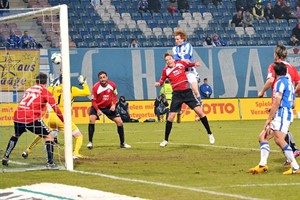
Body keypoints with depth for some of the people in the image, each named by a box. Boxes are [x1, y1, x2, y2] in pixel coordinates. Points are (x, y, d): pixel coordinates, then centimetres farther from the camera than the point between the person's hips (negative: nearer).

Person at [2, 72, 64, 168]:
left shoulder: (28, 90, 23)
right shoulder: (44, 91, 6)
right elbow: (55, 108, 1)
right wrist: (64, 120, 9)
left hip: (18, 117, 6)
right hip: (31, 118, -6)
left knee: (16, 135, 33)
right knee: (49, 137, 5)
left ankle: (5, 158, 32)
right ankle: (50, 162, -5)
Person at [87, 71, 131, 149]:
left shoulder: (112, 85, -13)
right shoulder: (95, 87, -22)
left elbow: (115, 95, 5)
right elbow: (93, 101, -14)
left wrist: (113, 105, -10)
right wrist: (97, 110, -27)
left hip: (109, 107, 3)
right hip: (97, 106, -3)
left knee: (119, 122, -3)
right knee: (92, 119, -27)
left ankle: (122, 143, 12)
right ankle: (90, 142, -18)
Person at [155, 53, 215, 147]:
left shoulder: (181, 63, 0)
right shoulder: (165, 70, -2)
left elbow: (189, 64, 20)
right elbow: (162, 81, 8)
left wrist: (195, 64, -1)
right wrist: (158, 84, -14)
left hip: (187, 92, 0)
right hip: (177, 94, 0)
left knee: (199, 111, -8)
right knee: (171, 117, -5)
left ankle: (210, 134, 5)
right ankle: (166, 140, 8)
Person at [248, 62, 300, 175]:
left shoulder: (280, 82, -7)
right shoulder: (289, 83, 23)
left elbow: (277, 102, -15)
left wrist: (269, 119, -14)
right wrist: (273, 110, 36)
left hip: (282, 113, -11)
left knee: (279, 139, -22)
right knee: (263, 137, 9)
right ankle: (263, 164, -1)